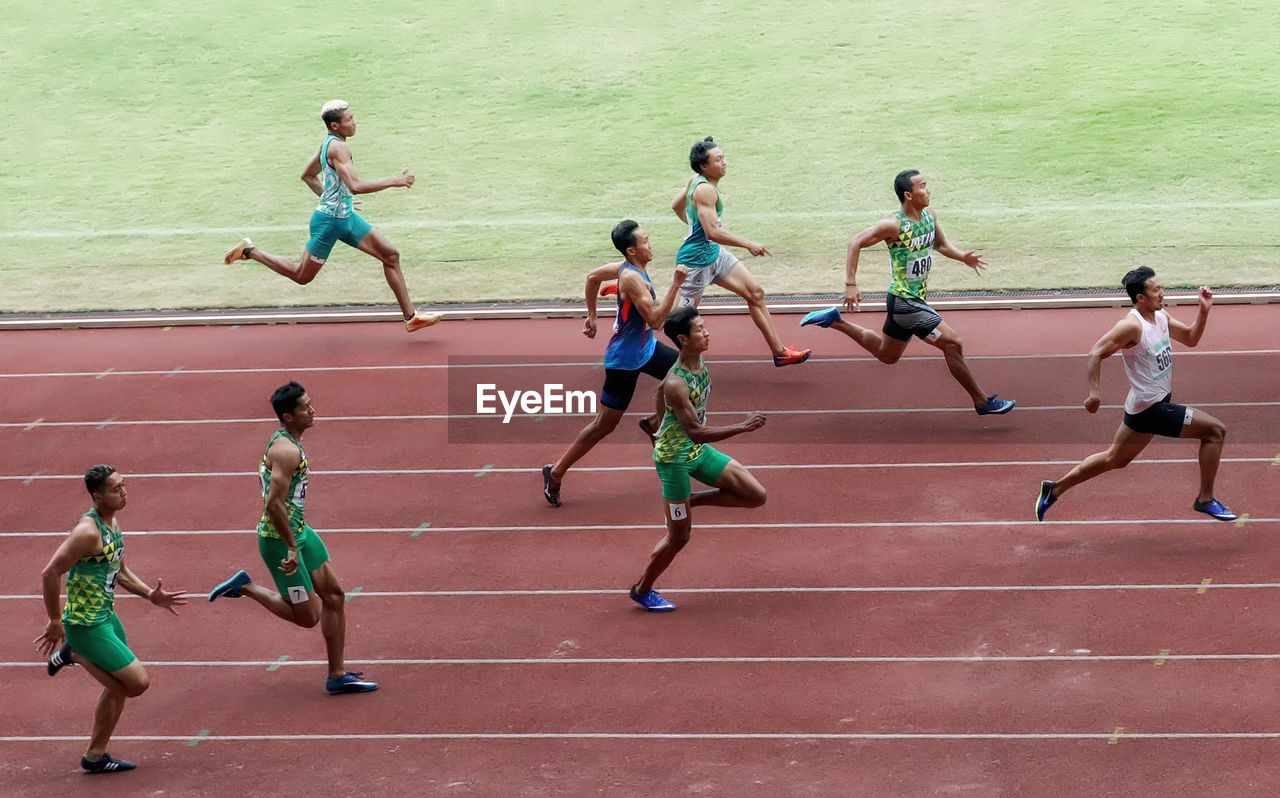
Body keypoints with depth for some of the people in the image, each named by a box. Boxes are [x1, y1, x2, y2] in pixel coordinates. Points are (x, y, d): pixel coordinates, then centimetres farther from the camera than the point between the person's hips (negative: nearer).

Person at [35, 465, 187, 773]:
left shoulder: (113, 523, 7)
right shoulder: (88, 531, -23)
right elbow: (50, 574, -25)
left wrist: (151, 595, 8)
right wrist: (55, 624, -19)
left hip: (107, 617, 10)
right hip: (87, 624, -10)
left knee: (119, 688, 17)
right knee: (138, 682, -8)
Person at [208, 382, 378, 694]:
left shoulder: (287, 441, 8)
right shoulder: (287, 451, -25)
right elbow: (274, 503, -30)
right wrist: (292, 547, -24)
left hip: (298, 530, 10)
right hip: (279, 539, -10)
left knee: (334, 594, 11)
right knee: (307, 616, -2)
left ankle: (337, 674, 18)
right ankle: (244, 587, 10)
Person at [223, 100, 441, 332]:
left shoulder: (329, 143, 8)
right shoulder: (338, 148, -23)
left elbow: (307, 175, 21)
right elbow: (356, 185, -34)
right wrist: (394, 181, -27)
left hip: (347, 218, 10)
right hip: (330, 221, -10)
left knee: (391, 255, 4)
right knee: (302, 276, 5)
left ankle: (410, 317, 7)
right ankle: (250, 251, 20)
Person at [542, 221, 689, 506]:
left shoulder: (627, 267, -1)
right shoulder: (632, 278, -29)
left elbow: (592, 277, 16)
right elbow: (655, 320, -32)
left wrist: (591, 315, 24)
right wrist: (675, 284, -33)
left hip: (645, 348, 9)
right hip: (624, 361, -9)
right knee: (605, 424, 0)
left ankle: (654, 422, 21)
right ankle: (556, 473, 12)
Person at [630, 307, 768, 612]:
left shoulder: (700, 364, -4)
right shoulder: (675, 384, -31)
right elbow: (696, 432, -34)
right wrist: (743, 427, -37)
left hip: (699, 451, 8)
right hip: (675, 458, -8)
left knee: (755, 495, 1)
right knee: (679, 537, 3)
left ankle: (689, 501, 15)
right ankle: (642, 590, 25)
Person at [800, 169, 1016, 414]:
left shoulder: (929, 216, 2)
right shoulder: (894, 225, -21)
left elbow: (941, 244, 18)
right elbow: (855, 243, -18)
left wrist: (962, 257, -2)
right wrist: (850, 285, -25)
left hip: (915, 299, 9)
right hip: (905, 302, -9)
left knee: (886, 354, 25)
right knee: (952, 344, -10)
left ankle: (835, 321, 34)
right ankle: (982, 401, 0)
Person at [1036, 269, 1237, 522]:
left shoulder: (1162, 317, 7)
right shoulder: (1132, 325, -20)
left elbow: (1190, 338, 20)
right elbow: (1096, 353, -21)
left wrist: (1204, 310, 5)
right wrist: (1095, 393, -28)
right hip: (1151, 408, -10)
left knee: (1114, 459, 21)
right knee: (1215, 431, -8)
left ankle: (1054, 490, 29)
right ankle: (1205, 499, 0)